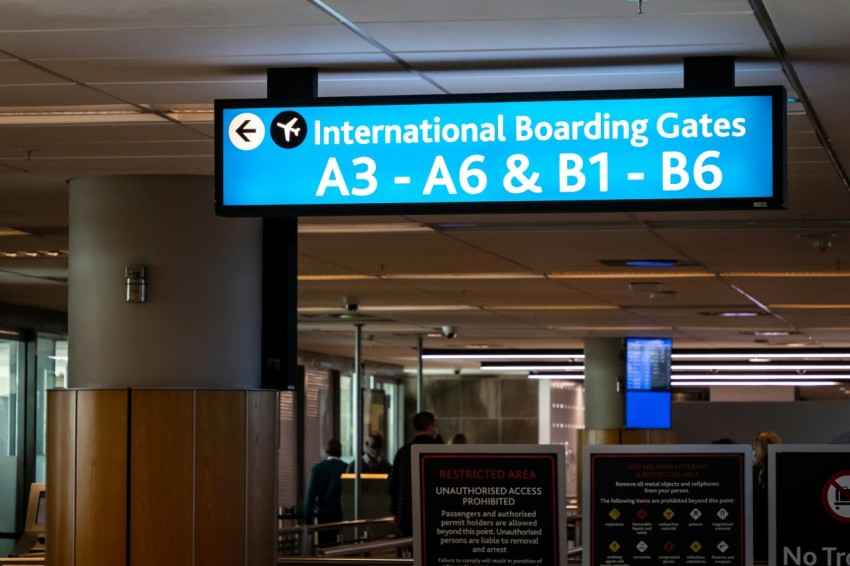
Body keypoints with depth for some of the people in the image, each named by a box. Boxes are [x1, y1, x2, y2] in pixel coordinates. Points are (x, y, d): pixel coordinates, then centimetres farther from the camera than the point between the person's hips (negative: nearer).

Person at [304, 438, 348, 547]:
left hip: (324, 513, 0)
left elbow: (311, 494, -3)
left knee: (325, 544, 1)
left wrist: (308, 518, -1)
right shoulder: (346, 468, -2)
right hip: (342, 513, 0)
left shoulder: (317, 468, -1)